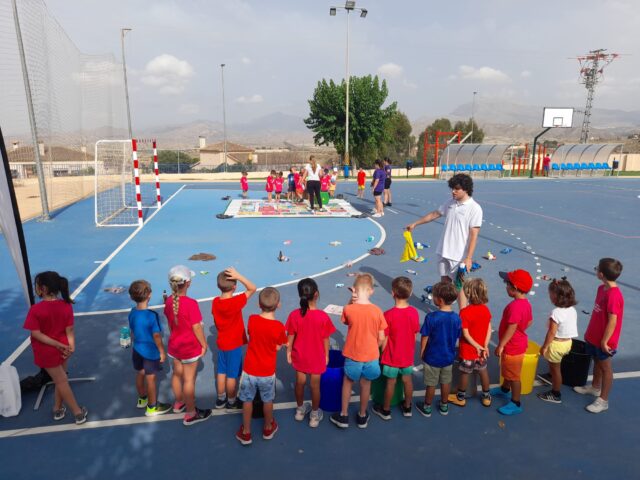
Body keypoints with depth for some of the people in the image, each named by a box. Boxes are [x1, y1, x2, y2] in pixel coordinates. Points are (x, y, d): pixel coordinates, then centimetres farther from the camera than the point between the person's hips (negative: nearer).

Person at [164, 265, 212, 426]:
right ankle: (191, 414, 23)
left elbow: (170, 323, 6)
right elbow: (197, 328, -21)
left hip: (174, 345, 7)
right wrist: (204, 345, -7)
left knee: (177, 374, 24)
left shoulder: (169, 301, -7)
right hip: (190, 348, -7)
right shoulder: (191, 304, -29)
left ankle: (179, 403, 47)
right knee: (189, 380, 7)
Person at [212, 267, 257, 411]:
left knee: (222, 372, 20)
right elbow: (252, 289, -27)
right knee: (232, 375, 9)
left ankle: (220, 399, 34)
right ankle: (231, 402, 25)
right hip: (234, 345, -6)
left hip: (221, 343, 6)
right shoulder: (236, 302, -27)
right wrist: (238, 276, -35)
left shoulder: (215, 301, -7)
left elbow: (216, 321, 6)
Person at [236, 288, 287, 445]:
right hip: (267, 372, -1)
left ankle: (246, 433, 35)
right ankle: (268, 428, 43)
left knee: (247, 401, 21)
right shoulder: (279, 327, -21)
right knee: (267, 401, 23)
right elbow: (277, 348, -8)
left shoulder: (252, 320, -15)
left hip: (249, 370, 1)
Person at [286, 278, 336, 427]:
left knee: (300, 382, 22)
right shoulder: (323, 316, -24)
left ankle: (300, 410, 42)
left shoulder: (294, 315, -18)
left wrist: (289, 352, 8)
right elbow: (325, 340, -13)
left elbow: (291, 337, -8)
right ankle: (314, 415, 33)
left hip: (299, 356, 2)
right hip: (317, 357, -2)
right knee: (315, 386, 16)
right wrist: (326, 355, 3)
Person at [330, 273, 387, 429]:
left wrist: (351, 302, -3)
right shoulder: (377, 311, -14)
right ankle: (362, 416, 37)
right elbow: (381, 338, -6)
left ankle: (343, 416, 32)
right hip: (371, 355, 1)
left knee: (347, 383, 21)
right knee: (366, 385, 20)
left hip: (352, 355, -1)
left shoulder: (348, 309, -19)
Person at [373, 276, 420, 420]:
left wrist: (381, 353, 0)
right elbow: (415, 335, -1)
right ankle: (407, 408, 37)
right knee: (407, 380, 20)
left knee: (391, 382, 12)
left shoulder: (389, 314, -24)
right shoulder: (414, 313, -12)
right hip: (408, 355, 3)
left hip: (392, 356, -3)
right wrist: (410, 350, 14)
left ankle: (386, 410, 29)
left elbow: (384, 339, -17)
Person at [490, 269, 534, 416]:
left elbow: (511, 328, -30)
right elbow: (529, 321, 12)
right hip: (517, 343, 10)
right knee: (507, 371, 29)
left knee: (514, 376, 6)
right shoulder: (525, 303, 0)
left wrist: (501, 345, -22)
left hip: (513, 347, -10)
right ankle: (504, 389, 49)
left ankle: (516, 404, 21)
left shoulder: (515, 306, -32)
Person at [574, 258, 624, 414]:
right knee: (597, 361, 24)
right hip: (594, 336, 8)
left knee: (605, 367, 6)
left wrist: (604, 341, -19)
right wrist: (589, 331, 16)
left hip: (604, 340, -8)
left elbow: (613, 321, -24)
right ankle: (595, 387, 44)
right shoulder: (602, 288, 0)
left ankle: (603, 400, 20)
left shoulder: (614, 295, -28)